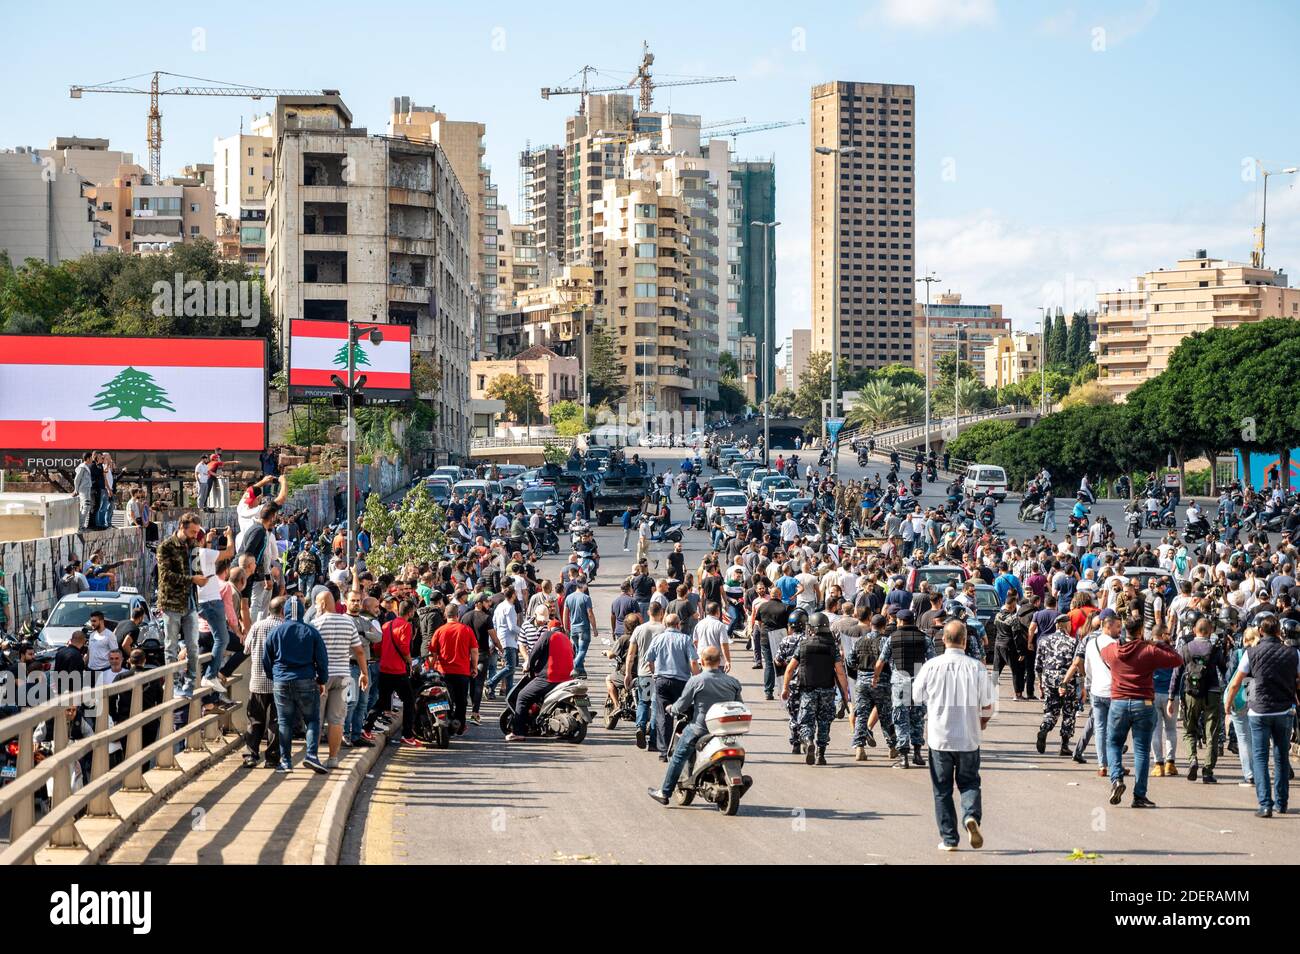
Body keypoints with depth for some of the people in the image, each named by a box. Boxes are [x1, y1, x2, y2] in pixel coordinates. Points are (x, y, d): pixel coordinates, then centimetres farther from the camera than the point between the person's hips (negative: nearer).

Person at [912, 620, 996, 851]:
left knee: (942, 790, 10)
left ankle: (949, 839, 10)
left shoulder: (931, 666, -7)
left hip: (939, 737, 0)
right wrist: (983, 722, 19)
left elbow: (917, 699, 3)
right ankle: (972, 815, -14)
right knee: (969, 782, 14)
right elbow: (987, 704, -2)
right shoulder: (976, 667, -8)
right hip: (968, 737, 0)